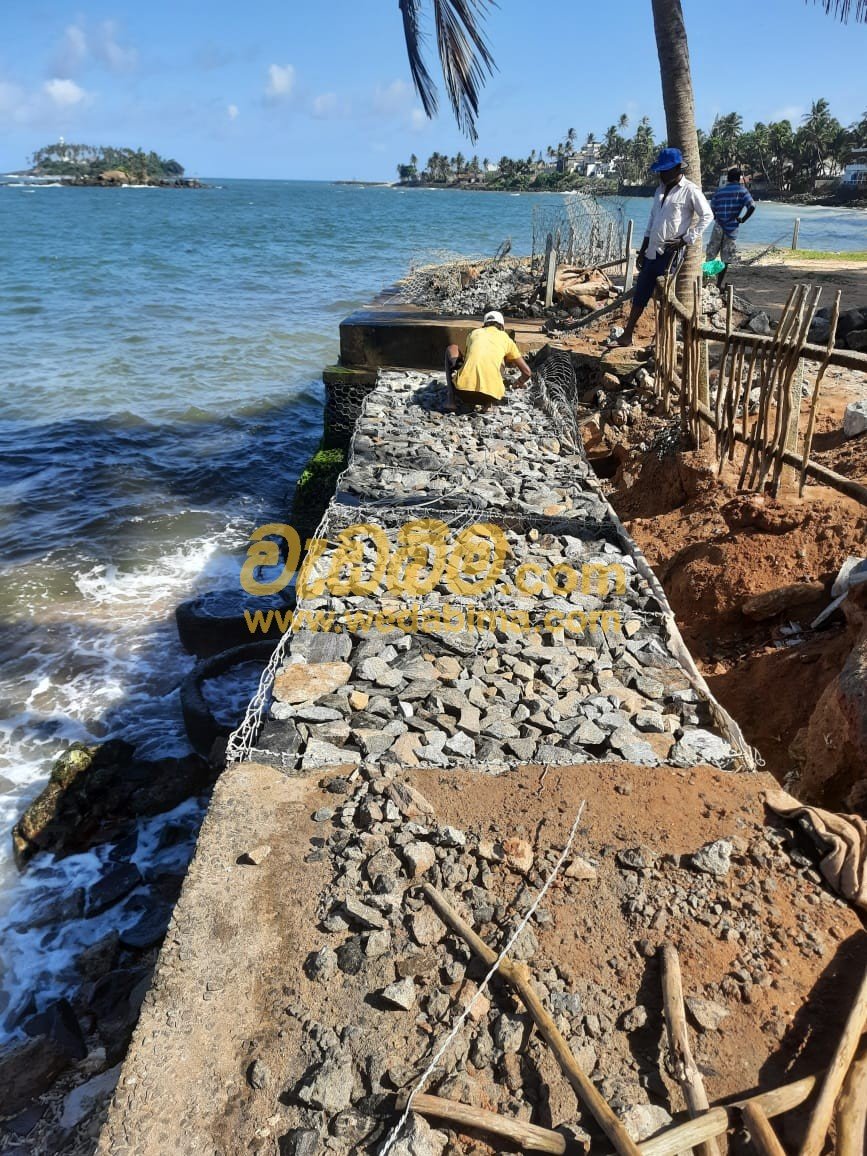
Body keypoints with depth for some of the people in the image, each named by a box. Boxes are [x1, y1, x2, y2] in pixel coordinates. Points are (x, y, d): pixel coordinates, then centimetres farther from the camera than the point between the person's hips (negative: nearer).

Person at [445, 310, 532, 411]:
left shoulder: (474, 333, 24)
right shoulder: (506, 339, 19)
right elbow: (527, 372, 19)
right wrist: (521, 384, 43)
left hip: (463, 391, 0)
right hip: (490, 394, 0)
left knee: (452, 349, 29)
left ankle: (451, 399, 10)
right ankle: (488, 402, 12)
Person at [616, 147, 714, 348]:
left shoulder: (690, 191, -8)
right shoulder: (661, 190, 15)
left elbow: (707, 216, -9)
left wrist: (685, 240, -15)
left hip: (670, 254, -7)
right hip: (652, 252, 7)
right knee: (640, 293, 9)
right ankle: (627, 334, 15)